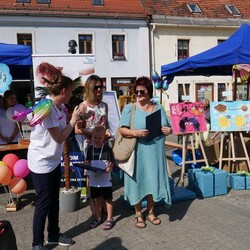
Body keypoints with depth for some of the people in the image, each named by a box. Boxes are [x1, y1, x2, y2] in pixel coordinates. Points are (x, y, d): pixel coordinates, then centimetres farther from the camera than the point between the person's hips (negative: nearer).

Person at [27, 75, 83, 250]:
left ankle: (54, 235, 34)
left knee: (54, 200, 18)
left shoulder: (60, 107, 3)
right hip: (42, 162, -9)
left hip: (54, 160, 9)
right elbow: (59, 138, -20)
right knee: (44, 202, 2)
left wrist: (75, 119, -2)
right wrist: (73, 120, -12)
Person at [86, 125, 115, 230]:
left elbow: (112, 162, -6)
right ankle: (98, 217, 31)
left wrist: (109, 168, -24)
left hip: (105, 178, -4)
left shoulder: (107, 149, -9)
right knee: (97, 199, 17)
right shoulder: (90, 148, 4)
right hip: (94, 178, 4)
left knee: (108, 199, 6)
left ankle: (109, 219, 18)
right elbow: (88, 161, 13)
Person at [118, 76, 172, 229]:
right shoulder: (130, 108, -2)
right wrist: (135, 133, -25)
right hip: (138, 154, -3)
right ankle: (138, 214, 24)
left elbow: (168, 127, 17)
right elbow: (122, 130, -8)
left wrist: (169, 131, -6)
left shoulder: (159, 107, 10)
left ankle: (151, 212, 31)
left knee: (153, 181, 11)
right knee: (138, 181, 5)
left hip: (156, 154, 4)